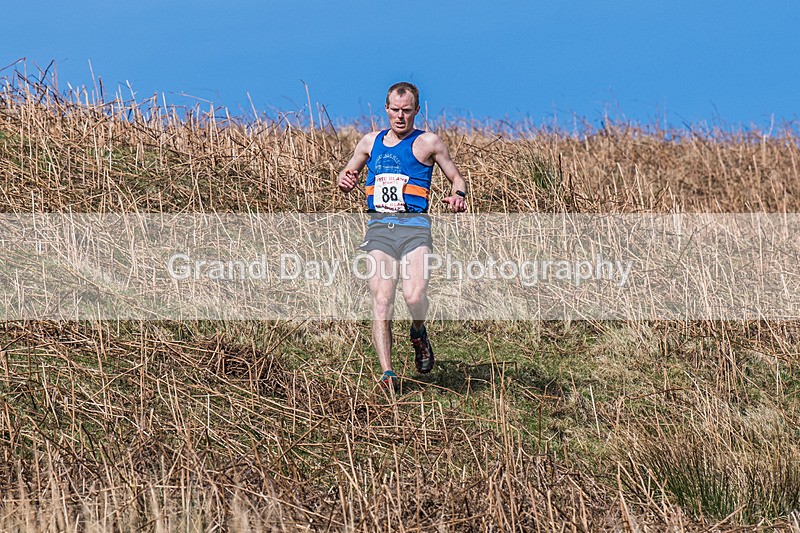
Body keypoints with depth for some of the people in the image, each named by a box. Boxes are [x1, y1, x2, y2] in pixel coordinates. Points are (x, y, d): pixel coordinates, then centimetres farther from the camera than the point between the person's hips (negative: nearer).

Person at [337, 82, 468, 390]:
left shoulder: (427, 143, 7)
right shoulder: (371, 142, 17)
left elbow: (457, 179, 13)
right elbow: (346, 175, 27)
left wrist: (458, 196, -10)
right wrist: (345, 182, 3)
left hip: (413, 226, -3)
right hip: (379, 227, 3)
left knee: (414, 296, -21)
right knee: (381, 302, -10)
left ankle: (418, 333, 13)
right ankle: (387, 374, -10)